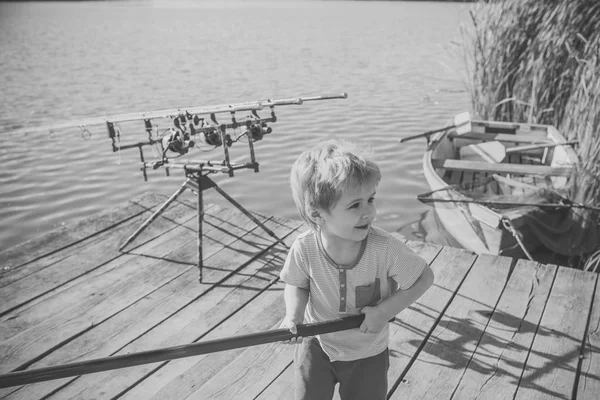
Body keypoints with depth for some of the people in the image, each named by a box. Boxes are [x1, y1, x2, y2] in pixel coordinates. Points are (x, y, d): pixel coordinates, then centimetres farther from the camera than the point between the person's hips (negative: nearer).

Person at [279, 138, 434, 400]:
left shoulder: (384, 248, -31)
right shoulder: (304, 248, -26)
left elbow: (424, 277, -16)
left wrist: (384, 311, -23)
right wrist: (293, 314, -24)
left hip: (367, 352, -1)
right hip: (316, 344, 1)